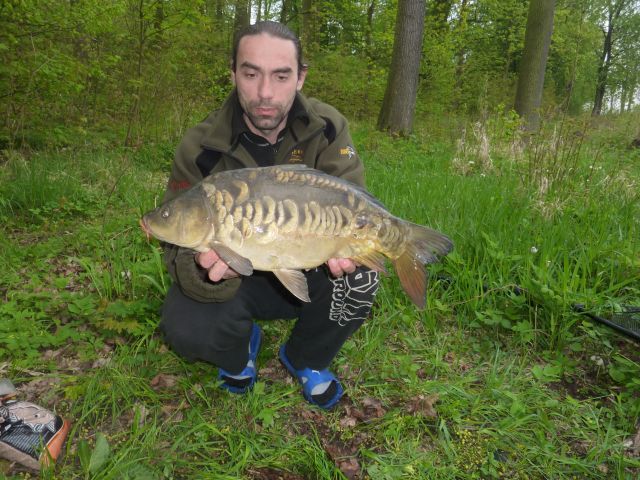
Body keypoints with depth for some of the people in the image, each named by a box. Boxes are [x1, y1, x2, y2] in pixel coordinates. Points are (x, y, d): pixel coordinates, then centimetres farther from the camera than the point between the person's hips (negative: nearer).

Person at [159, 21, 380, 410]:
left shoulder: (326, 127, -15)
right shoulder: (201, 149, -20)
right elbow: (183, 251, -20)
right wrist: (209, 271, -45)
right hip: (237, 280, -1)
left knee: (361, 280, -27)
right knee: (186, 327, -27)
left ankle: (306, 360, 6)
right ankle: (240, 350, 13)